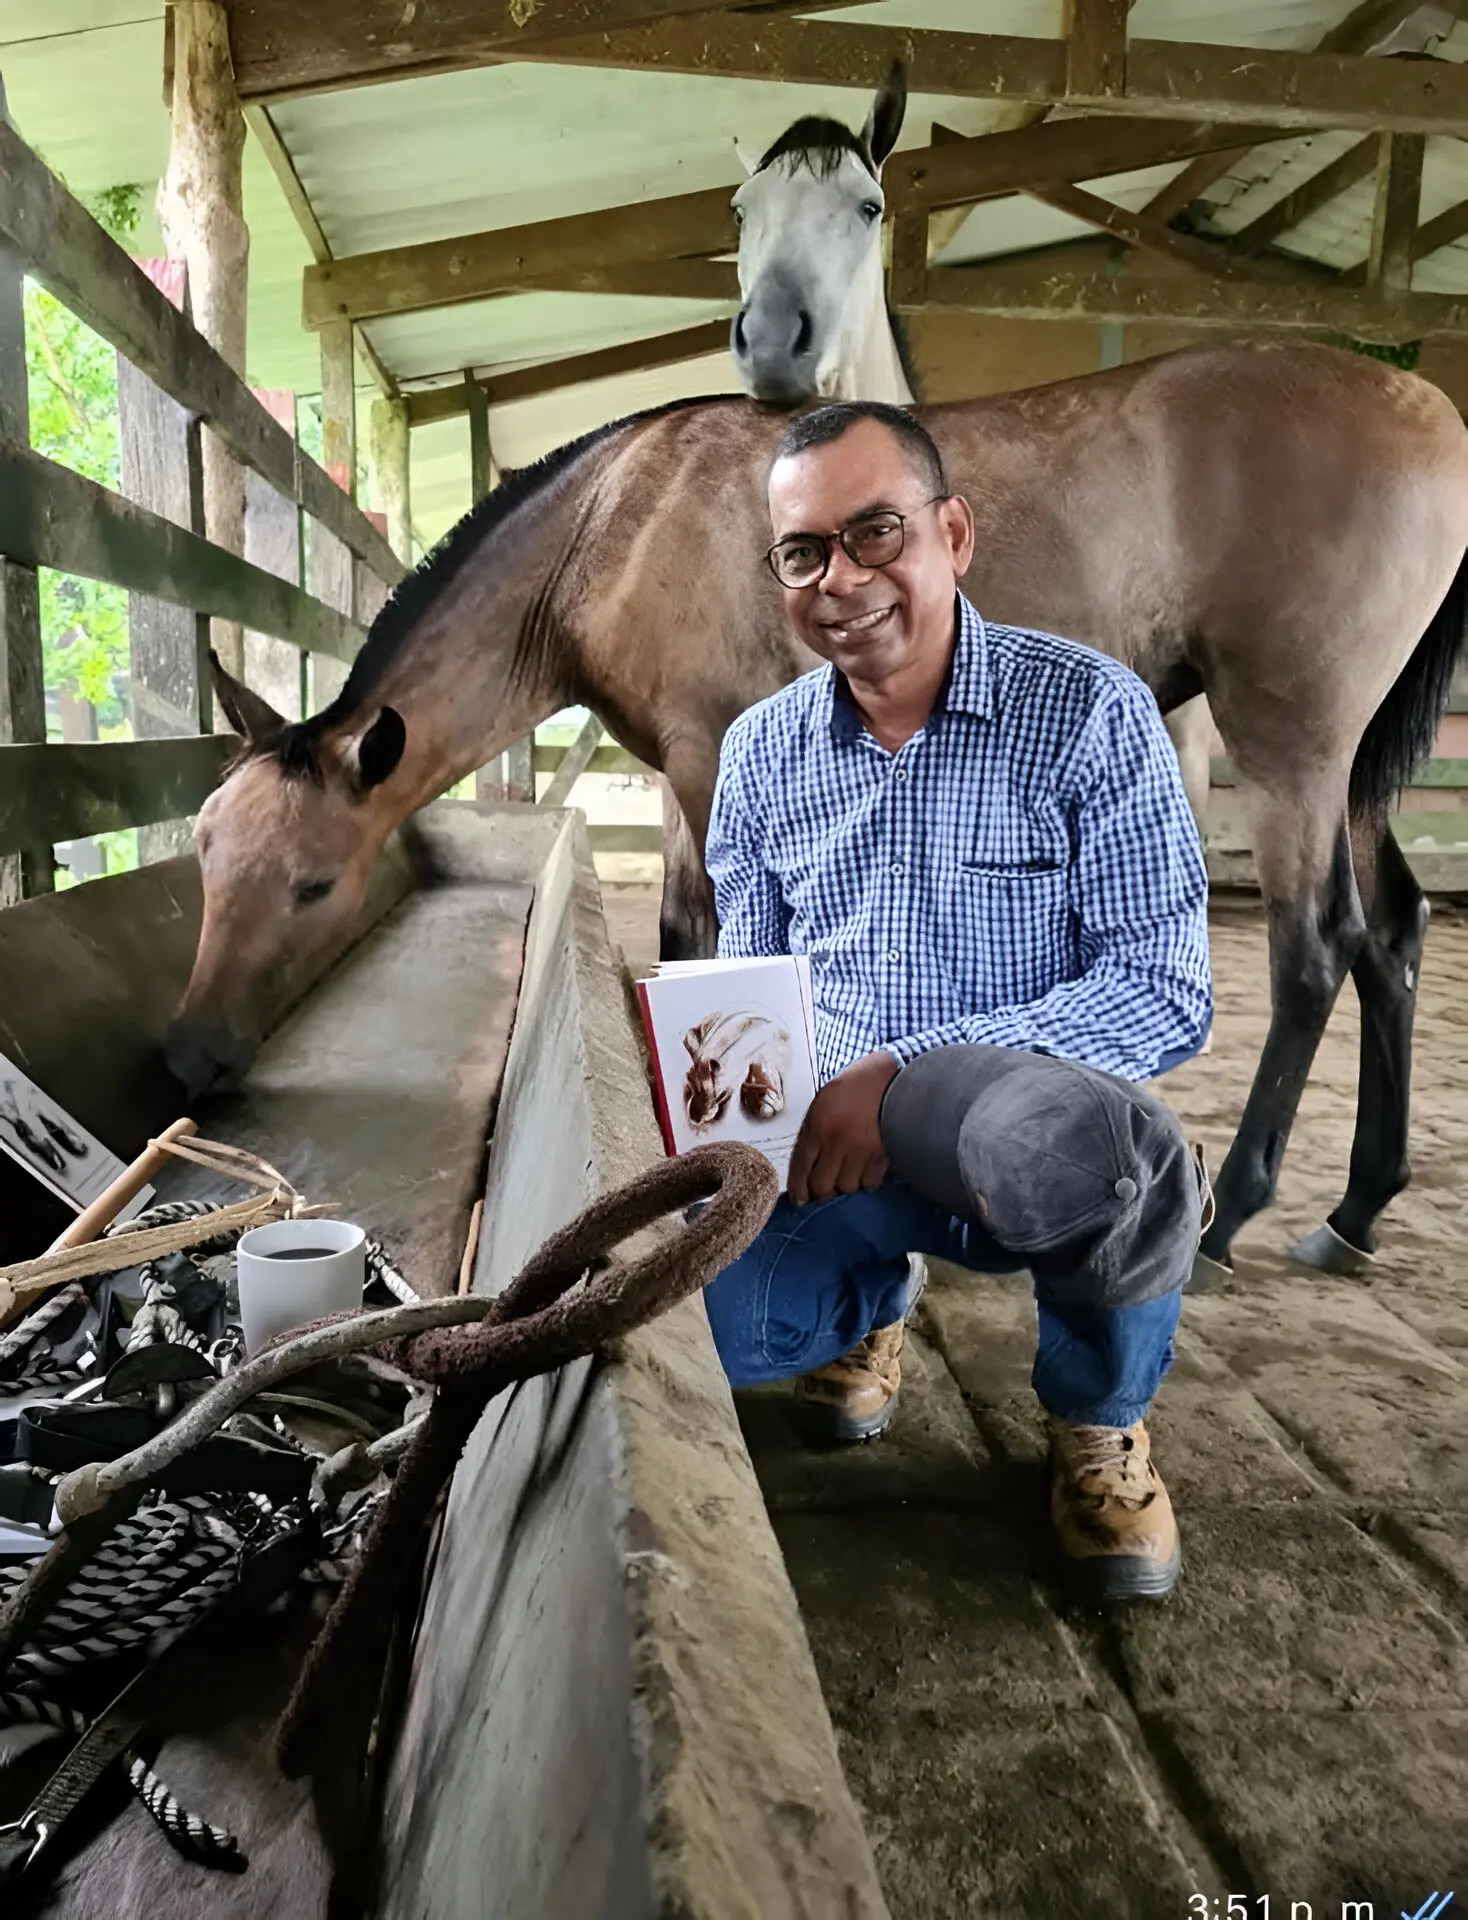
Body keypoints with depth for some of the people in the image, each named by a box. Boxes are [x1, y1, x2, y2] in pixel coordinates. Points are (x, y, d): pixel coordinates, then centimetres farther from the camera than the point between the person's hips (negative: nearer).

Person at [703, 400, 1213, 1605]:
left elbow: (1166, 992, -14)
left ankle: (1100, 1419, 0)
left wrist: (908, 1075, -24)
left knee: (1097, 1144, -39)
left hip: (1031, 1138, -3)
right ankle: (873, 1295, 17)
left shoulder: (1089, 711, -8)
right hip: (826, 1149, 4)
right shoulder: (762, 751, 6)